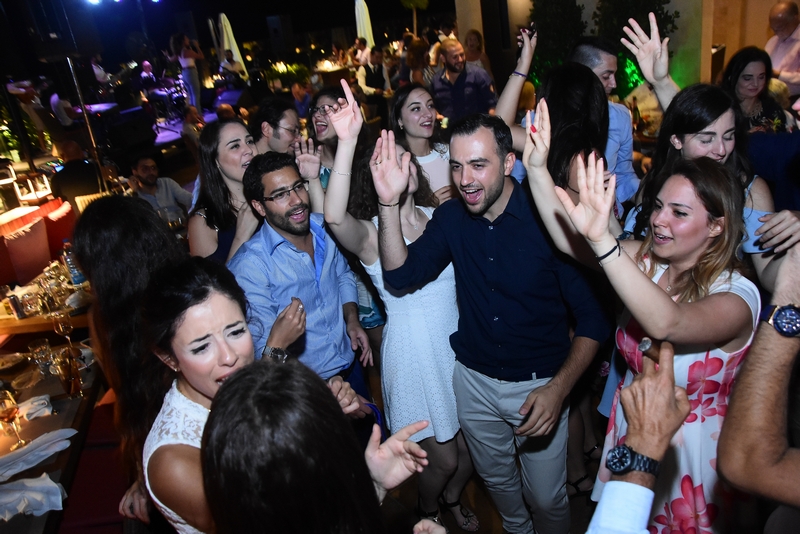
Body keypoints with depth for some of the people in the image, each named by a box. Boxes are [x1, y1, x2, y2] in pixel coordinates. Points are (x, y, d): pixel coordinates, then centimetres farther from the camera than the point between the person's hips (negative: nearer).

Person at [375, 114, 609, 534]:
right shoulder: (451, 218, -6)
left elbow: (593, 318, -17)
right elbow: (400, 274, -15)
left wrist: (559, 388, -26)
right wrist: (389, 202, -26)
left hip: (540, 384, -4)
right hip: (474, 380, 4)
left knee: (546, 497, 13)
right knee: (495, 478, 26)